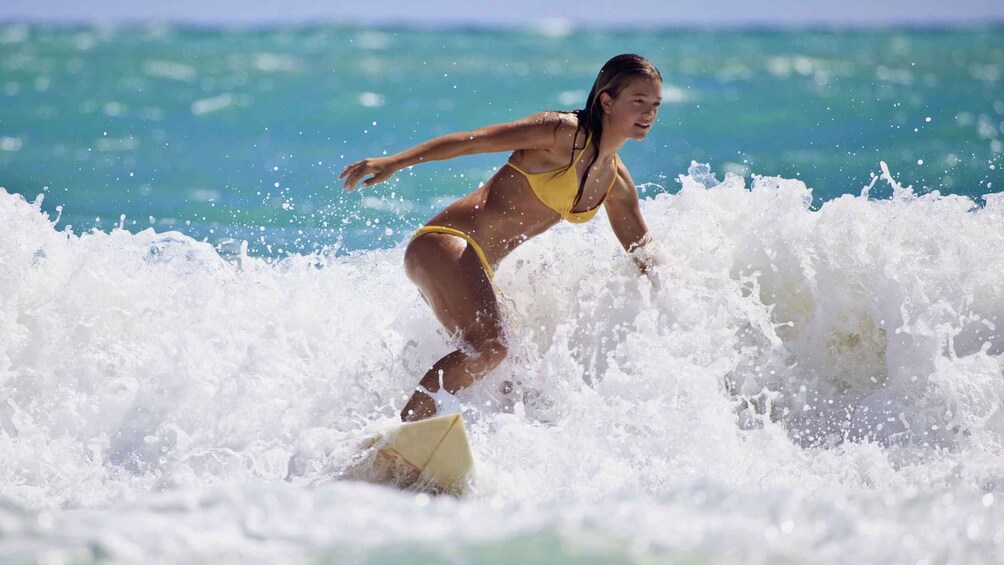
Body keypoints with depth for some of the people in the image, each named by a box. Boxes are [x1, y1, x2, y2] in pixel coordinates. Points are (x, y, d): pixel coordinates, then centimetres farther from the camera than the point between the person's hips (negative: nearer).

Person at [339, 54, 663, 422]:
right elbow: (473, 140, -13)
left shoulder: (617, 184, 13)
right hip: (445, 243, -9)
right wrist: (394, 162, -21)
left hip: (479, 267, 9)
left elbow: (644, 257, 24)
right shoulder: (563, 133, -9)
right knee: (488, 347, -31)